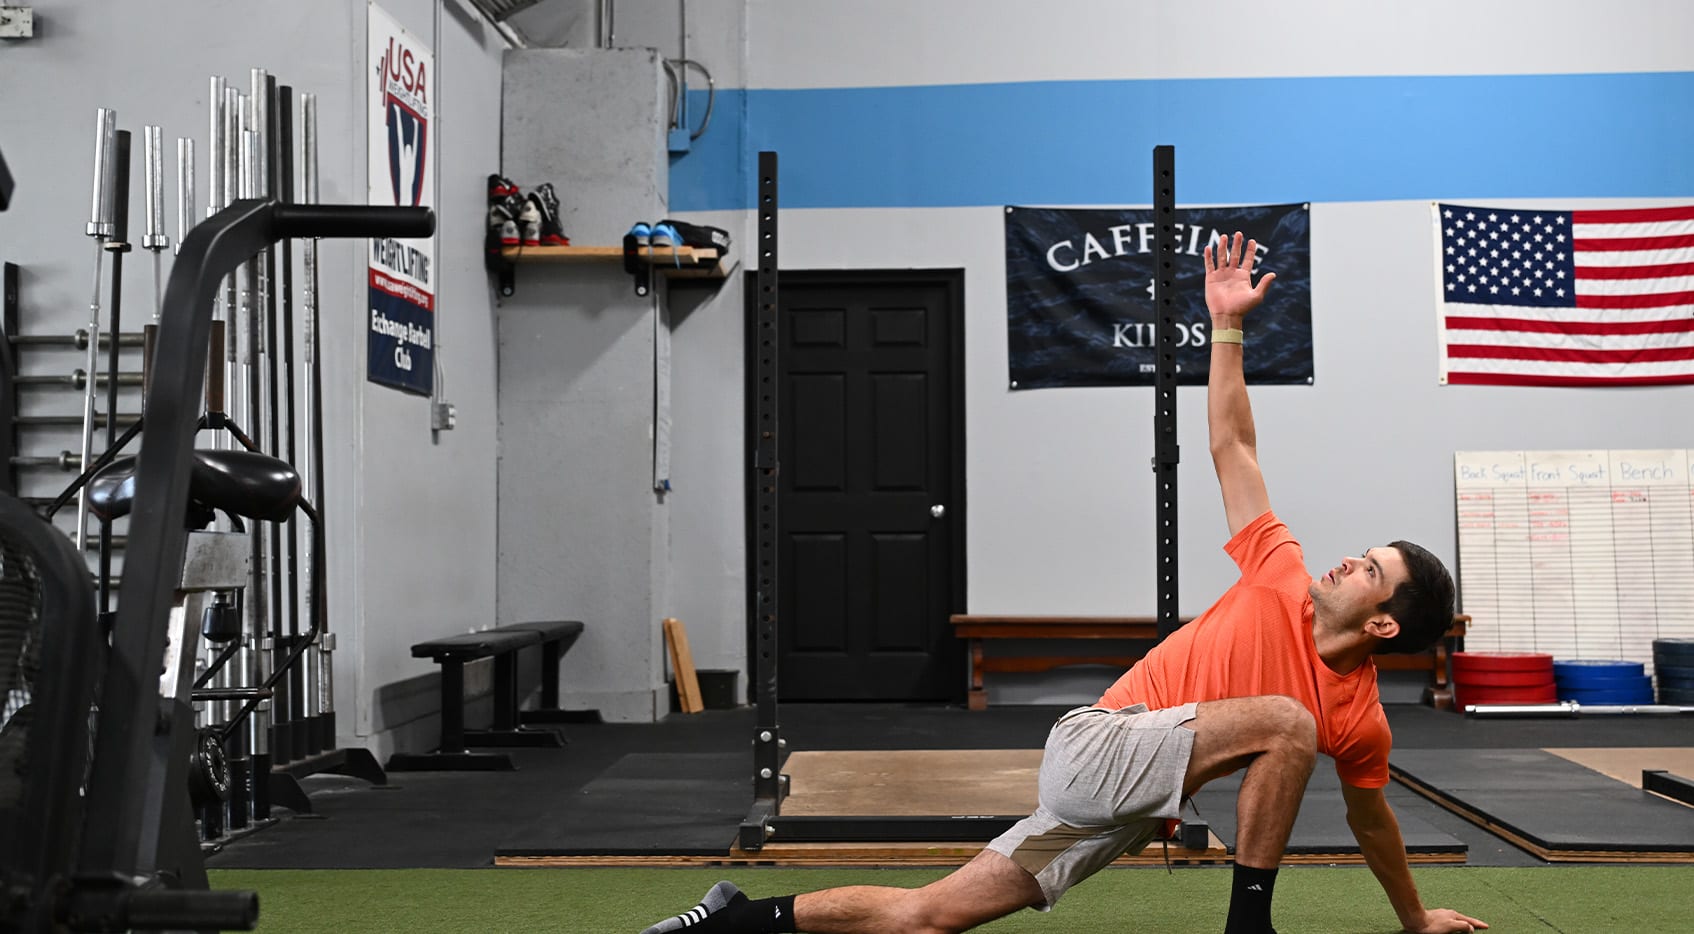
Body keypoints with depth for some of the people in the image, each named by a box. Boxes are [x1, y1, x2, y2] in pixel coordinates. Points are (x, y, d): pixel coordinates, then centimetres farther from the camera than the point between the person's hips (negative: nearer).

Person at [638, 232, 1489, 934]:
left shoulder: (1361, 720, 5)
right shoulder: (1282, 579, 0)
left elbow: (1371, 822, 21)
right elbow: (1231, 451, 5)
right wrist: (1226, 326, 5)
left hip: (1120, 812, 3)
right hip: (1094, 750, -3)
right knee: (1285, 721, -22)